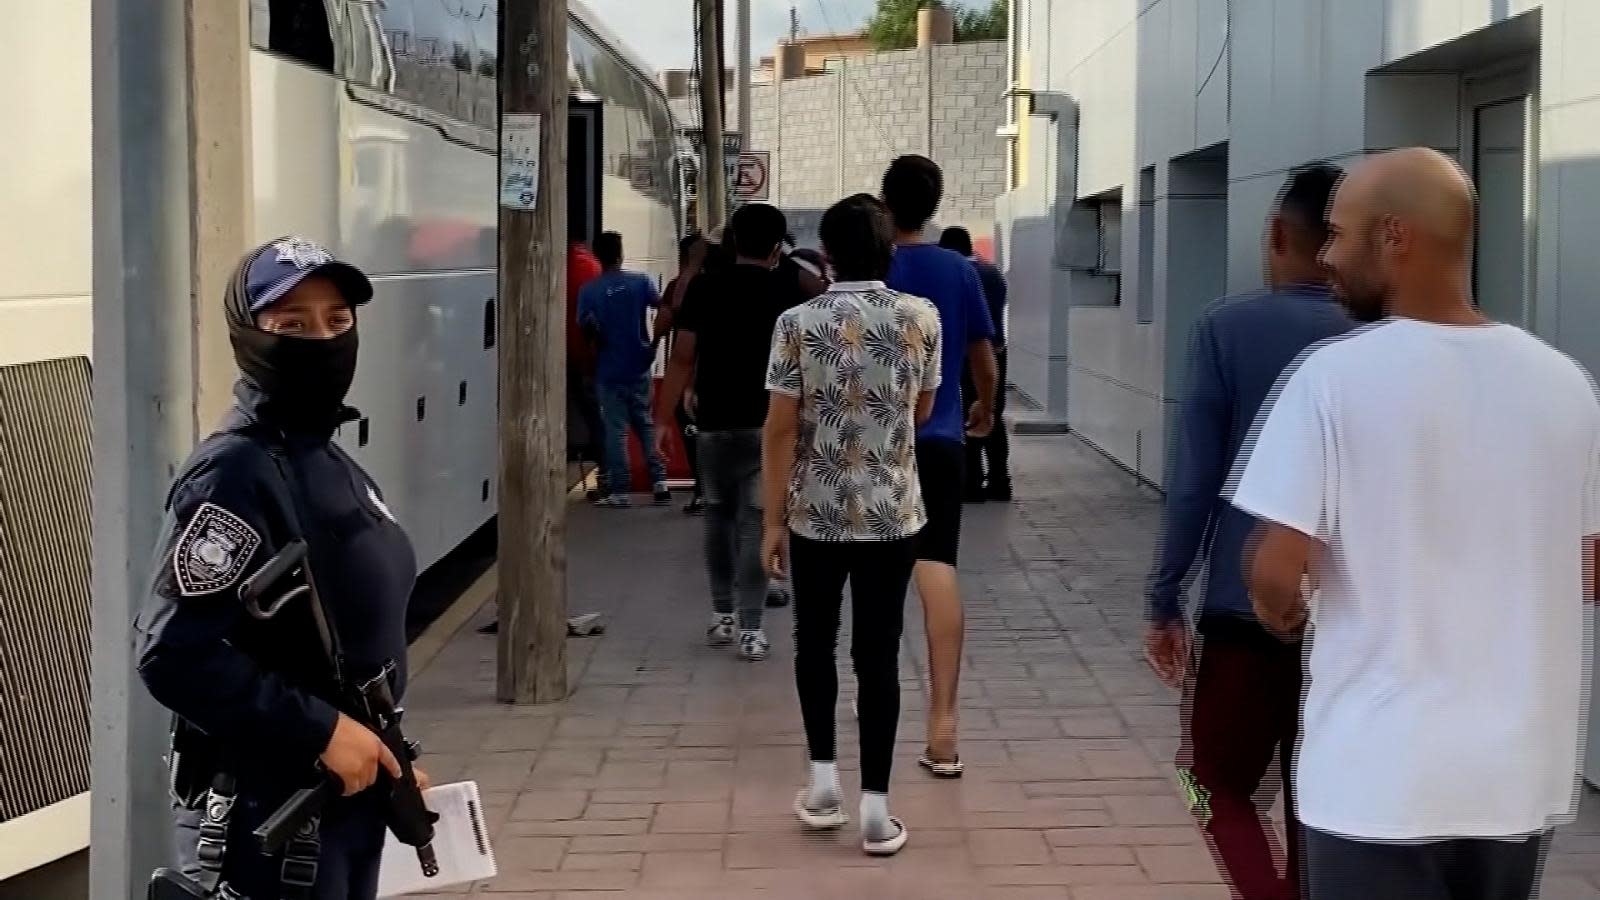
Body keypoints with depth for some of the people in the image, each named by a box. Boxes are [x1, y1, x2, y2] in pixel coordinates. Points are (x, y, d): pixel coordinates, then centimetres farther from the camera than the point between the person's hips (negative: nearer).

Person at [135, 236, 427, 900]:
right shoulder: (233, 474, -19)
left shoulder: (329, 460, 11)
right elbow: (172, 651, -26)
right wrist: (320, 730, -23)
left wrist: (386, 756, 16)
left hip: (346, 791, 9)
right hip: (266, 808, -9)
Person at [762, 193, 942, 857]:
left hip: (816, 513, 0)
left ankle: (823, 785, 21)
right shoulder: (921, 318, -4)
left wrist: (773, 520, -1)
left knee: (816, 643, 18)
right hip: (894, 513, 1)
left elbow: (781, 430, -8)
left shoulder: (798, 323, -9)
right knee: (879, 655, 4)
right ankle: (876, 811, 5)